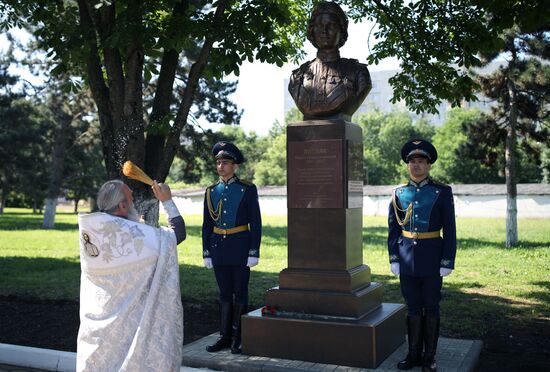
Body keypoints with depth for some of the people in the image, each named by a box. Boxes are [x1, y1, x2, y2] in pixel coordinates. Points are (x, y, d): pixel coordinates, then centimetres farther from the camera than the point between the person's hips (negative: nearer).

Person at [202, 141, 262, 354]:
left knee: (240, 293, 3)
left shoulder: (247, 189, -5)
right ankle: (224, 337, 18)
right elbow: (207, 225, 9)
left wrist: (254, 253, -11)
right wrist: (206, 253, 5)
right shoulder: (211, 191, 7)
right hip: (219, 247, 4)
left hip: (241, 246, -4)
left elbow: (255, 223, -6)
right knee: (225, 293, 10)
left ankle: (238, 338, 13)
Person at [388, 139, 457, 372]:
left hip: (432, 257, -3)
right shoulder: (399, 193, 5)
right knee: (413, 307, 9)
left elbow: (450, 230, -5)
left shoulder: (442, 192, -4)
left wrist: (448, 262, -10)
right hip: (407, 258, 3)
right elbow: (393, 229, 7)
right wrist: (393, 259, 1)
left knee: (431, 307, 5)